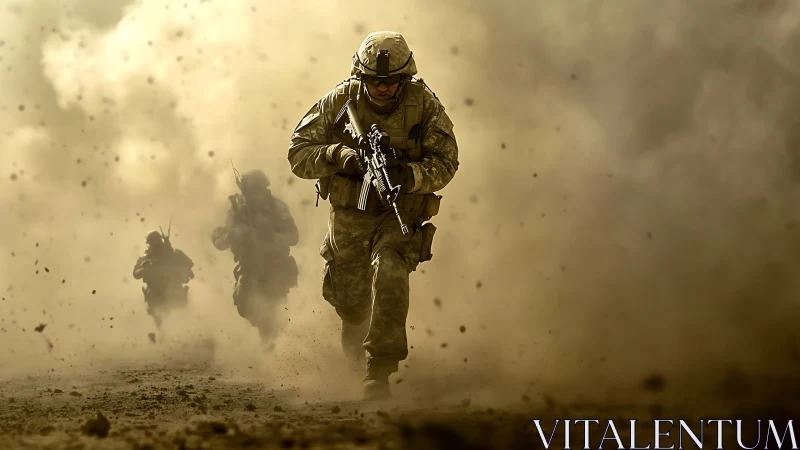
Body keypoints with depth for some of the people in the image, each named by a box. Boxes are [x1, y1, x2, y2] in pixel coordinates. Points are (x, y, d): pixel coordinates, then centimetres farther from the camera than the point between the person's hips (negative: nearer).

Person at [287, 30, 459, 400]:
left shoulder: (424, 104, -12)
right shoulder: (340, 101, -10)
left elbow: (444, 162, -13)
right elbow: (298, 153, -10)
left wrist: (408, 176, -33)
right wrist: (338, 155, -30)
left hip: (400, 211, -2)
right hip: (349, 213, 2)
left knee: (390, 273, -30)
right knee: (350, 301, 12)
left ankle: (379, 372, -25)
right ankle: (355, 357, 49)